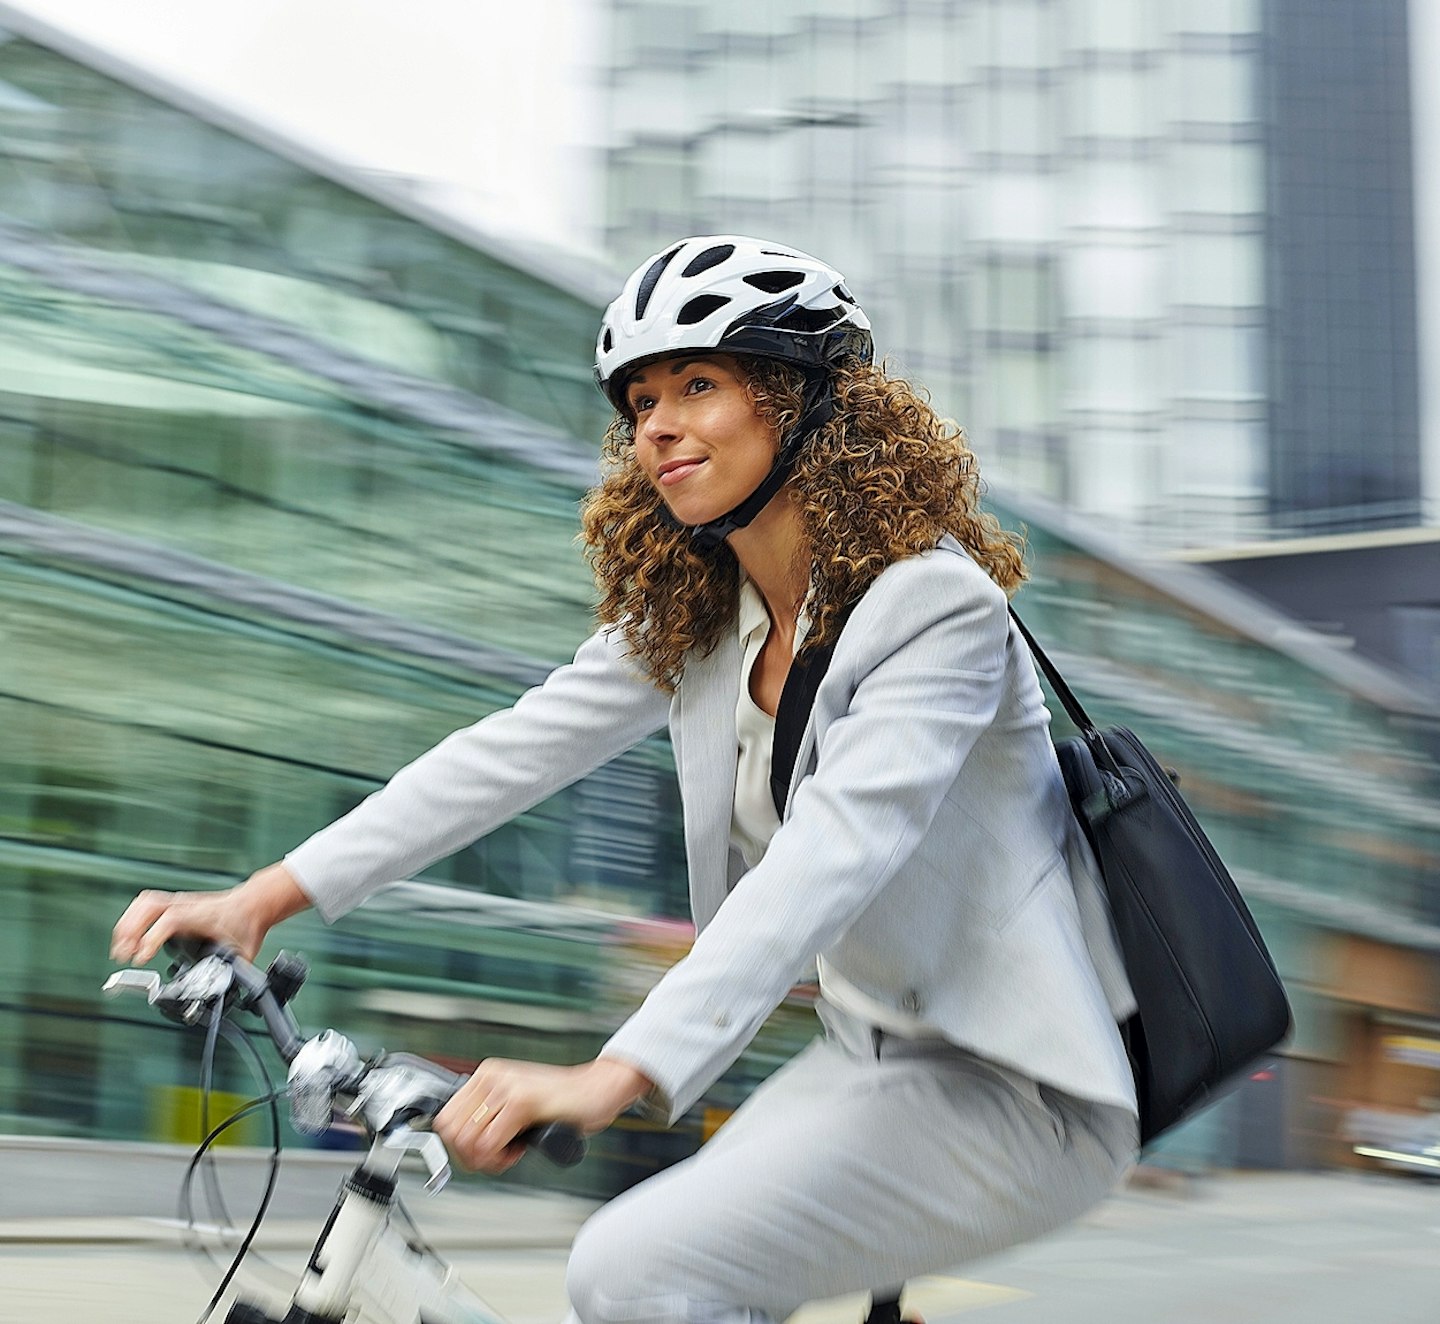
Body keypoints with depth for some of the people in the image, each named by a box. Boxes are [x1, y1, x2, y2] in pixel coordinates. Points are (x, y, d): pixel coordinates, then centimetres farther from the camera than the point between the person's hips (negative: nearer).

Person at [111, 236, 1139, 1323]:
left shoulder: (935, 605, -20)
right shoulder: (690, 615, 6)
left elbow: (827, 856, -33)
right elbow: (518, 748, 1)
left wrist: (616, 1078, -44)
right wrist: (265, 896, -7)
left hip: (1013, 1090, -8)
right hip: (875, 1057, 8)